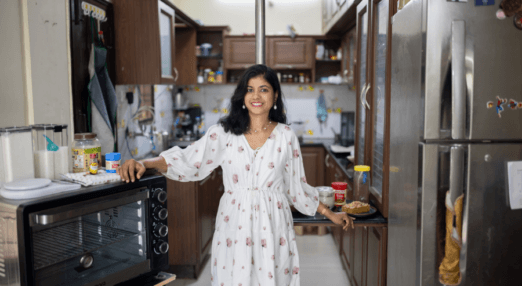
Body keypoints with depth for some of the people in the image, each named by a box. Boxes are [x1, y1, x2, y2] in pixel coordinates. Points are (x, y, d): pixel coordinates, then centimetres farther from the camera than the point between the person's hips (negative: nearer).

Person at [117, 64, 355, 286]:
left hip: (272, 227, 1)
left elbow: (297, 186, 8)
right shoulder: (224, 133, -2)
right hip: (235, 225, 0)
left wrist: (330, 214, 9)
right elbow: (187, 162, -12)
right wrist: (144, 164, -26)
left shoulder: (286, 136, 1)